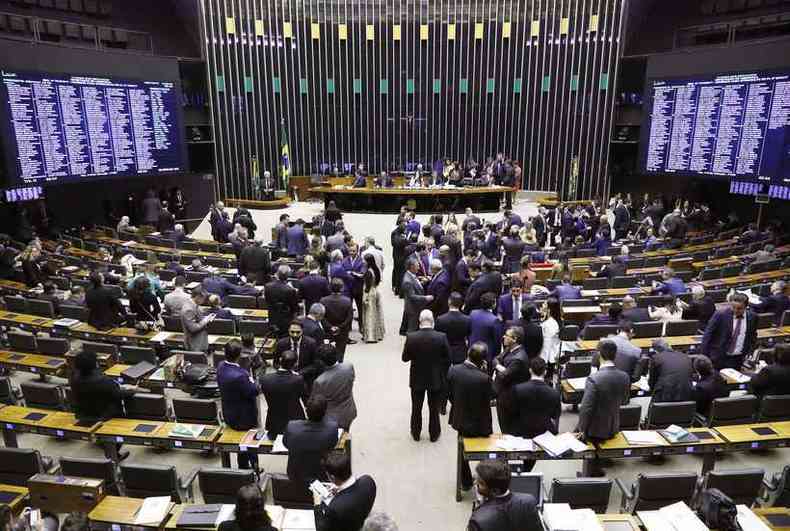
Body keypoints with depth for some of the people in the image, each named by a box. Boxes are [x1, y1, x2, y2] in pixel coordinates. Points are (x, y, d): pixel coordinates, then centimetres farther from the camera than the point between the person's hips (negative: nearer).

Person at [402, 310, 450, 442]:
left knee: (416, 408, 19)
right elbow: (448, 359, -10)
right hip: (436, 379, 0)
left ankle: (416, 433, 34)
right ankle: (434, 434, 31)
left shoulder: (411, 337, -19)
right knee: (434, 408, 18)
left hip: (417, 379, 1)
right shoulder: (441, 337, -19)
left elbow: (404, 358, -8)